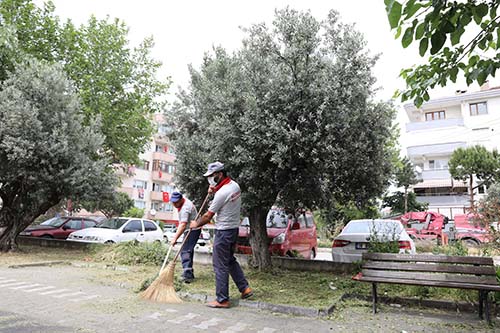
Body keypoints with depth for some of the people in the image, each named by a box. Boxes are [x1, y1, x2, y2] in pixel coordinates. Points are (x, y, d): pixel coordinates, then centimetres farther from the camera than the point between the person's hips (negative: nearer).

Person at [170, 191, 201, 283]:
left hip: (193, 230, -11)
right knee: (189, 250, 15)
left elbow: (183, 225, -34)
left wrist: (175, 238, -39)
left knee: (185, 251, -19)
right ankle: (190, 273, 24)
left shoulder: (185, 208, -26)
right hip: (190, 230, 11)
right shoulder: (183, 202, 6)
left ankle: (187, 274, -26)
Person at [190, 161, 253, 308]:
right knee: (230, 260, 22)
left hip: (223, 231, -9)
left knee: (220, 266, 1)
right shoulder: (235, 185, 4)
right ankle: (244, 288, 26)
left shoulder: (222, 193, -23)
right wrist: (214, 191, 8)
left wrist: (196, 224, 2)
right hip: (234, 228, 9)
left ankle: (222, 300, 10)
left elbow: (208, 216, -16)